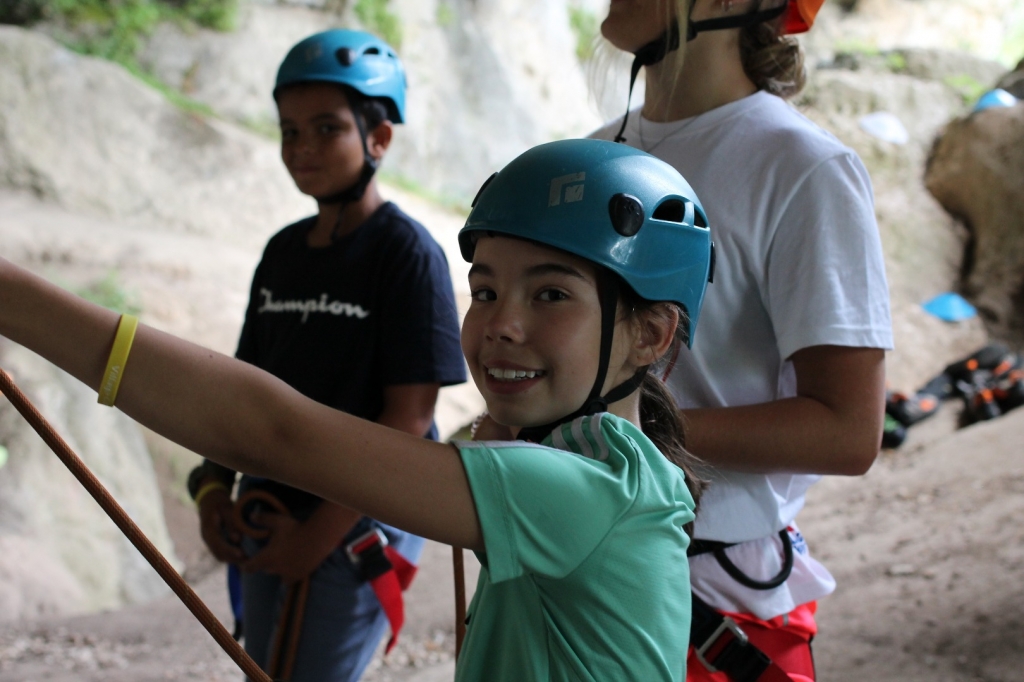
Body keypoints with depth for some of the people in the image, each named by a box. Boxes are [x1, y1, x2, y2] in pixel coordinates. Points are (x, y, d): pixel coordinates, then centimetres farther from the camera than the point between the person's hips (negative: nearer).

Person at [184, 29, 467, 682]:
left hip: (359, 523, -7)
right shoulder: (284, 250, 10)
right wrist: (214, 484, 2)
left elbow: (409, 415, -15)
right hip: (271, 518, 7)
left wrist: (322, 530, -16)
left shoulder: (407, 250, -11)